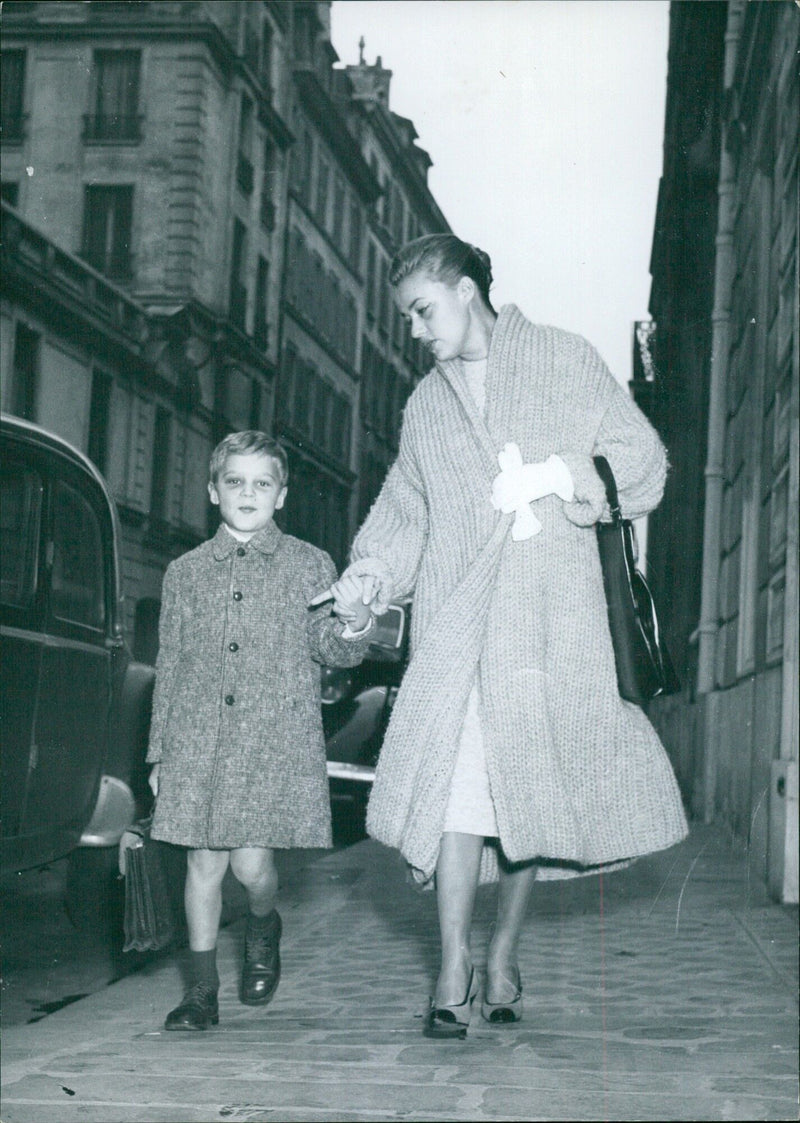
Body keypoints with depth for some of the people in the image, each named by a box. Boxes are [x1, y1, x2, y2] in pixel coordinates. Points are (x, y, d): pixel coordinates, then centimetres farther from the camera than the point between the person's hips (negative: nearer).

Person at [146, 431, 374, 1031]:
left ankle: (264, 930, 25)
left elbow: (332, 653, 6)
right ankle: (203, 989, 15)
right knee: (204, 861, 3)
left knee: (252, 862, -9)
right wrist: (160, 751, 13)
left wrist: (353, 625, -17)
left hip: (277, 739, -2)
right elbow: (169, 666, 15)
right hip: (198, 741, 2)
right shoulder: (185, 572, 12)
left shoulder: (310, 565, 6)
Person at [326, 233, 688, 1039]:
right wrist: (371, 570, 2)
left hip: (551, 613, -2)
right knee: (456, 782, -11)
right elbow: (403, 512, 20)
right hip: (456, 614, 2)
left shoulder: (565, 361, 9)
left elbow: (643, 460, 6)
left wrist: (581, 478, -12)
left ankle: (503, 957, 15)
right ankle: (454, 971, -9)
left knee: (533, 789, 1)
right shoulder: (424, 407, 20)